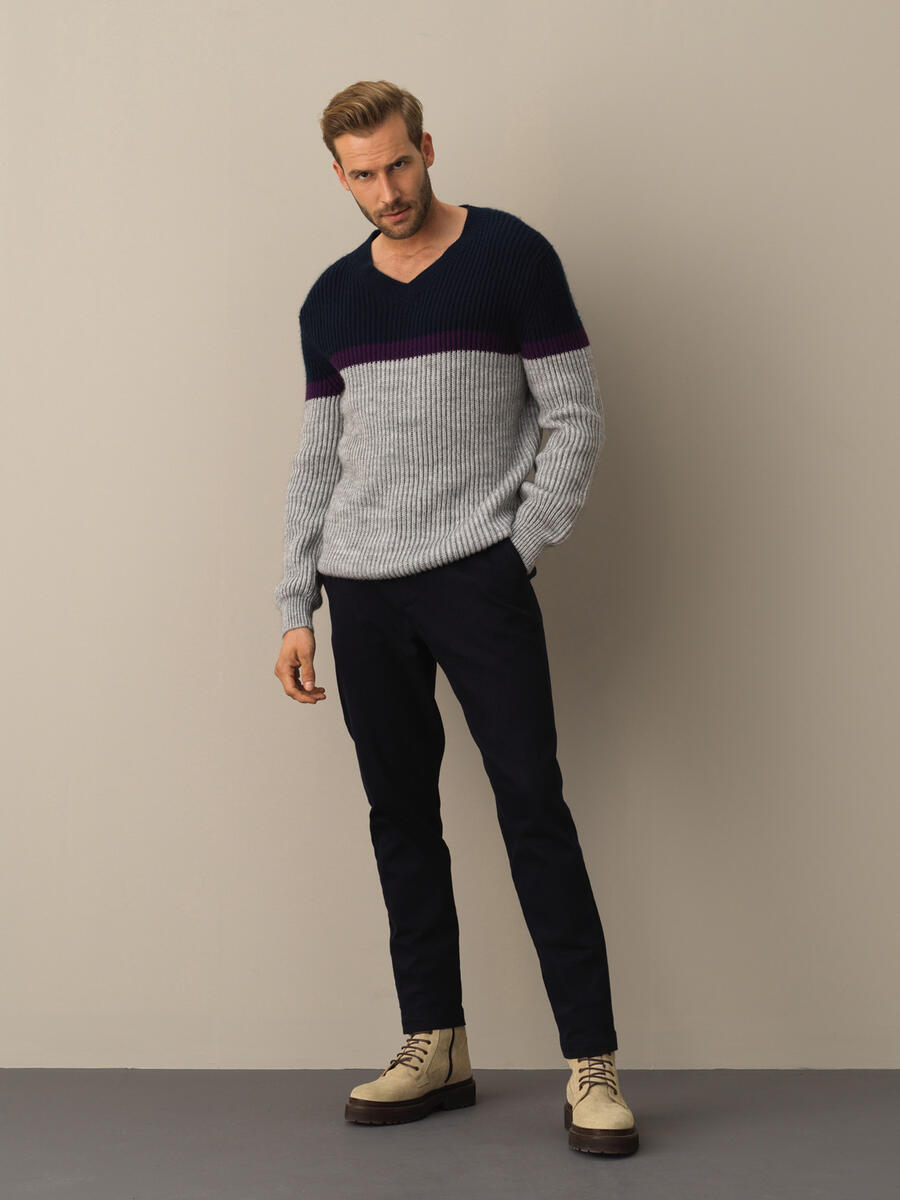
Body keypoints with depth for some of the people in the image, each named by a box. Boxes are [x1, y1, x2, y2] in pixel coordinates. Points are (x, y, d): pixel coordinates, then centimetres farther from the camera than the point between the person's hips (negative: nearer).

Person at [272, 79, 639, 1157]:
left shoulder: (512, 258, -1)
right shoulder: (331, 300, 12)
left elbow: (577, 419, -1)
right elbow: (317, 462, 16)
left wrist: (518, 550, -8)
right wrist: (296, 608, 10)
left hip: (477, 579, -5)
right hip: (363, 592, 5)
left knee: (533, 807, -8)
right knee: (400, 817, 8)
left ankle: (591, 1067, -3)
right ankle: (436, 1049, 17)